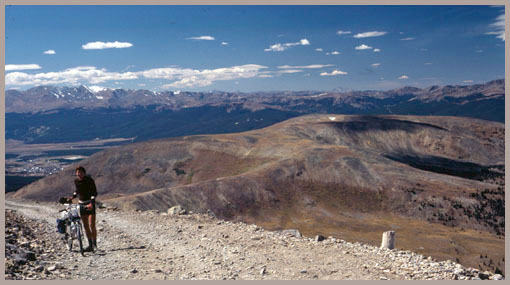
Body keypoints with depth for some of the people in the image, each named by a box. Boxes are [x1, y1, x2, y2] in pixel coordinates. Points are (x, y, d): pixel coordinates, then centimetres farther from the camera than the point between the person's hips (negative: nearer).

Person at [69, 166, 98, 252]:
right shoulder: (76, 181, 3)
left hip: (90, 204, -5)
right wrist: (73, 197, 7)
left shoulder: (89, 180, -13)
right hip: (81, 204, 5)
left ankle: (94, 244, 1)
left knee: (92, 225, -11)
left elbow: (94, 193, -17)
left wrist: (91, 203, -29)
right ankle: (90, 245, 12)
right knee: (85, 226, 6)